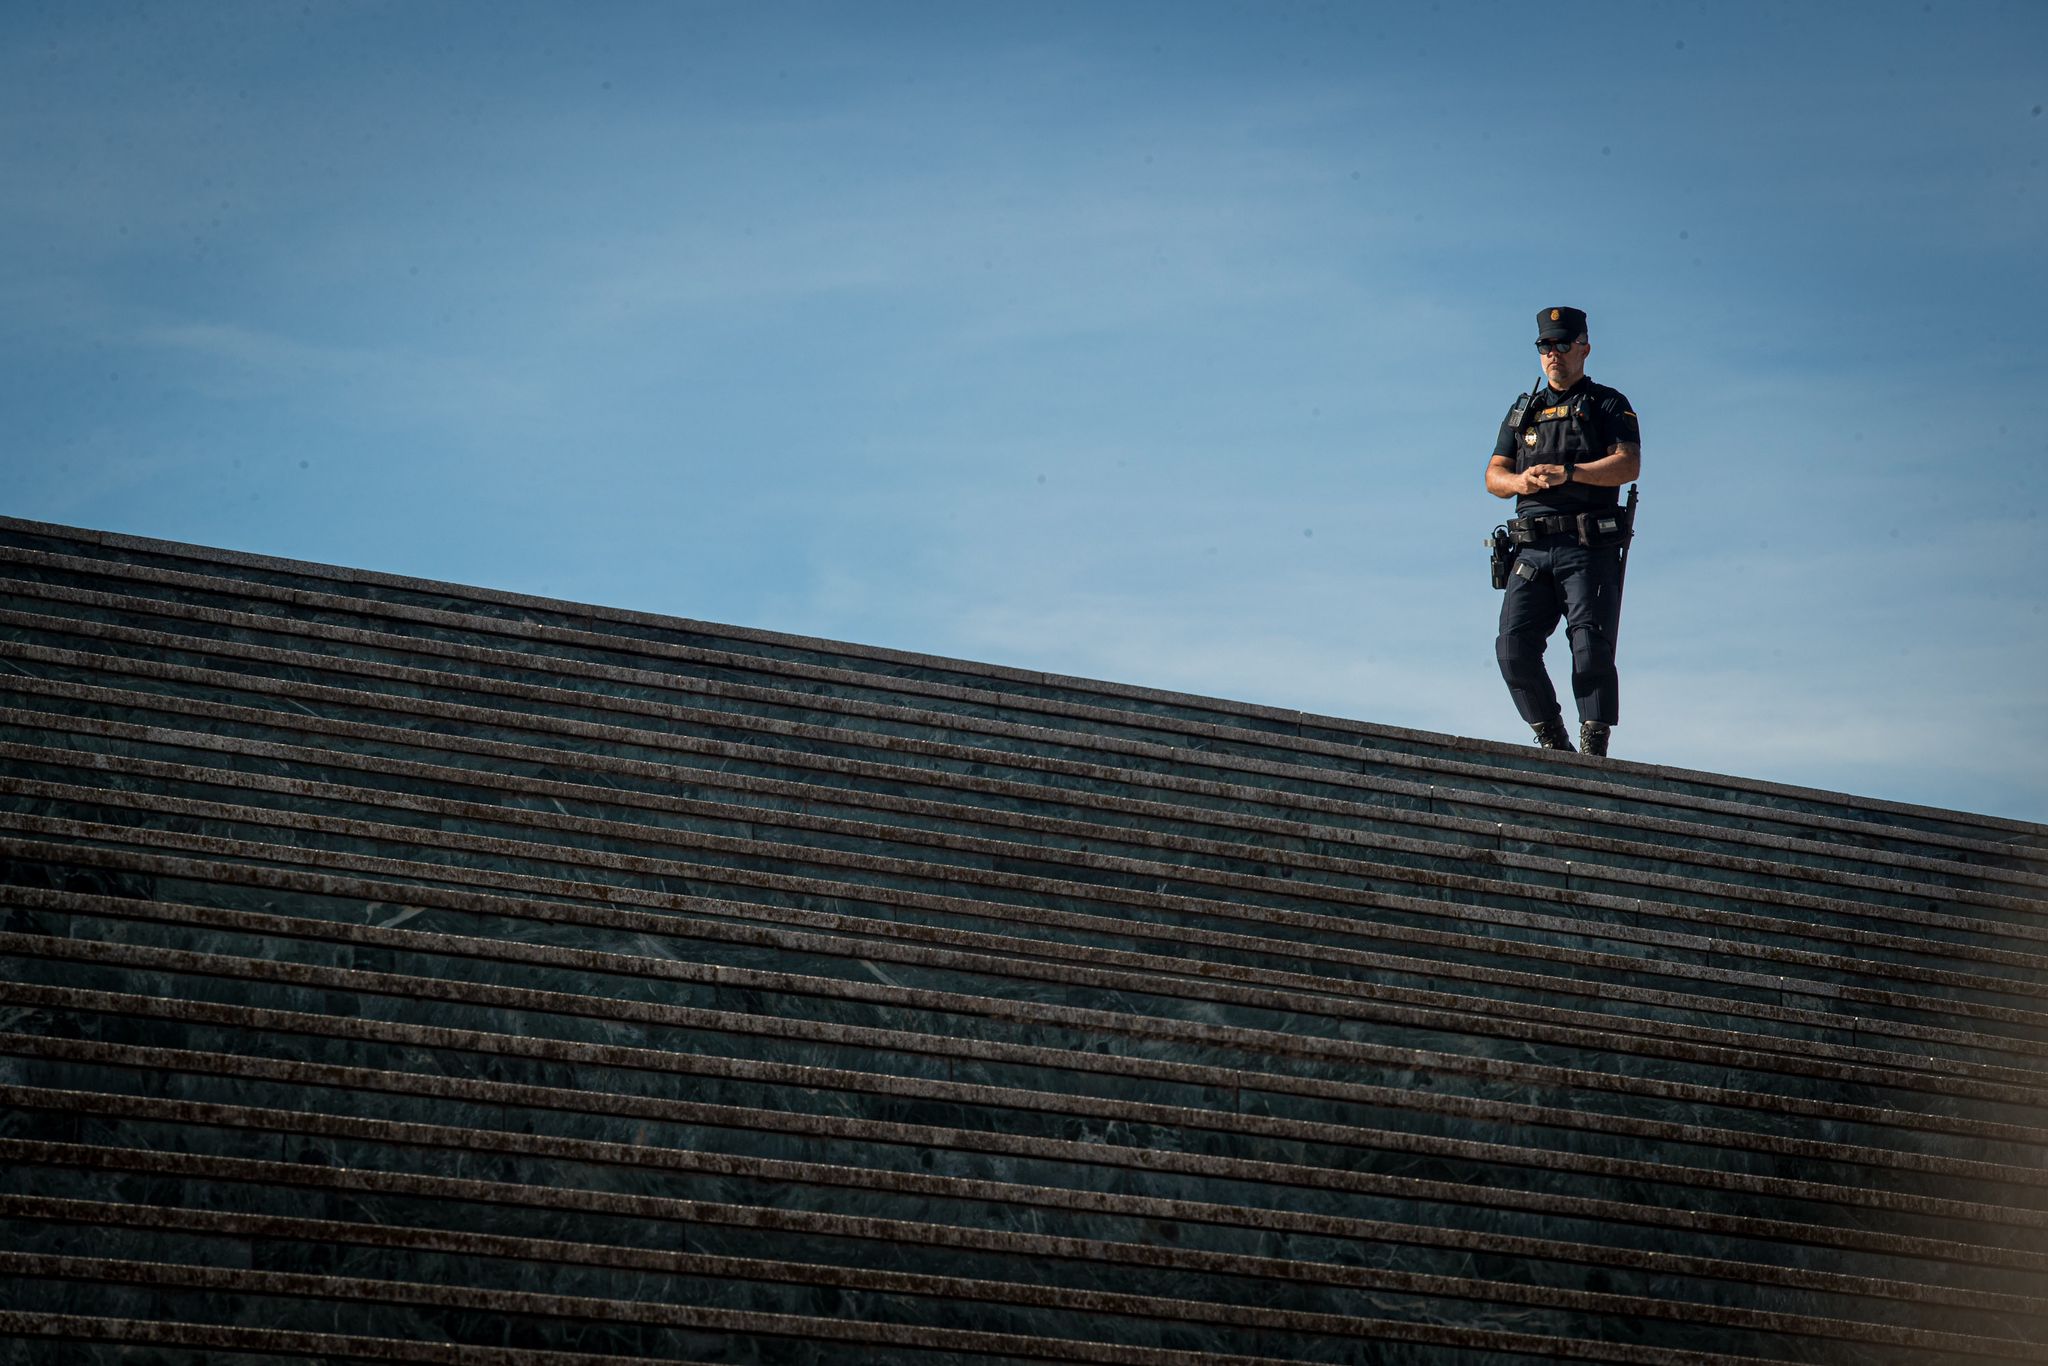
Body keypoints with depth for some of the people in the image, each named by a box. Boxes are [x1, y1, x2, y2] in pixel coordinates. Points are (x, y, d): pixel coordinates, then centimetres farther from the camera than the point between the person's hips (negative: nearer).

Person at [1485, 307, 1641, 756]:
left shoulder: (1608, 404, 11)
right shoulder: (1523, 411, 25)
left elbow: (1628, 465, -5)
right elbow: (1493, 475, 19)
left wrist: (1569, 473, -18)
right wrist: (1518, 481, -5)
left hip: (1589, 549, -4)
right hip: (1533, 551, 4)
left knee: (1590, 647, -15)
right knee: (1513, 646, -10)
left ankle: (1594, 749, -13)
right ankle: (1552, 741, 0)